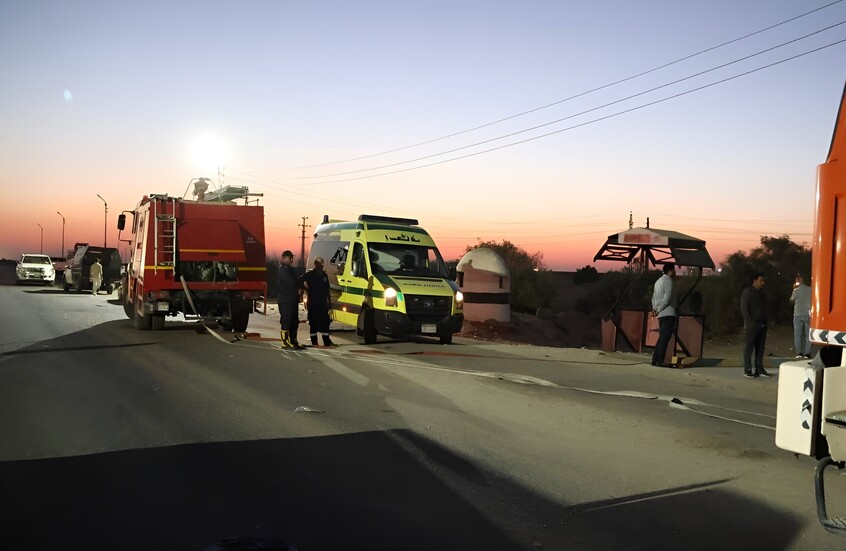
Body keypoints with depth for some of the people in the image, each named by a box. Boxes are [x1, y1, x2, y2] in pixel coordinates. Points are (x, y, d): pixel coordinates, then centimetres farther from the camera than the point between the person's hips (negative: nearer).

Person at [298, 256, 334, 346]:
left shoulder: (324, 275, 13)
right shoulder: (310, 274, -3)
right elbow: (299, 281, -7)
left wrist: (329, 301, 12)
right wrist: (306, 288, -9)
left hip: (323, 302, 5)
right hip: (313, 303, -5)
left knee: (325, 322, 5)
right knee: (313, 322, -1)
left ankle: (326, 341, 14)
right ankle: (314, 342, 4)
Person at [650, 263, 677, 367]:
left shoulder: (658, 281, 21)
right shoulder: (668, 281, -7)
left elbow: (654, 297, 20)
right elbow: (667, 298, -16)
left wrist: (655, 309, 10)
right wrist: (658, 310, -11)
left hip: (661, 314, 9)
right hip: (668, 313, -9)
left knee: (662, 337, 13)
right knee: (665, 338, -9)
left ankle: (654, 360, 10)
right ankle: (659, 361, -12)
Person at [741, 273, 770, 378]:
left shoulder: (761, 293, 18)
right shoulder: (748, 292, -5)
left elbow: (764, 309, 22)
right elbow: (744, 309, -11)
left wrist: (765, 321, 11)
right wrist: (750, 322, -17)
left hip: (762, 324, 7)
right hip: (752, 325, -7)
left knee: (760, 347, 7)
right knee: (749, 347, -5)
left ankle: (759, 369, 10)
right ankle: (747, 370, -3)